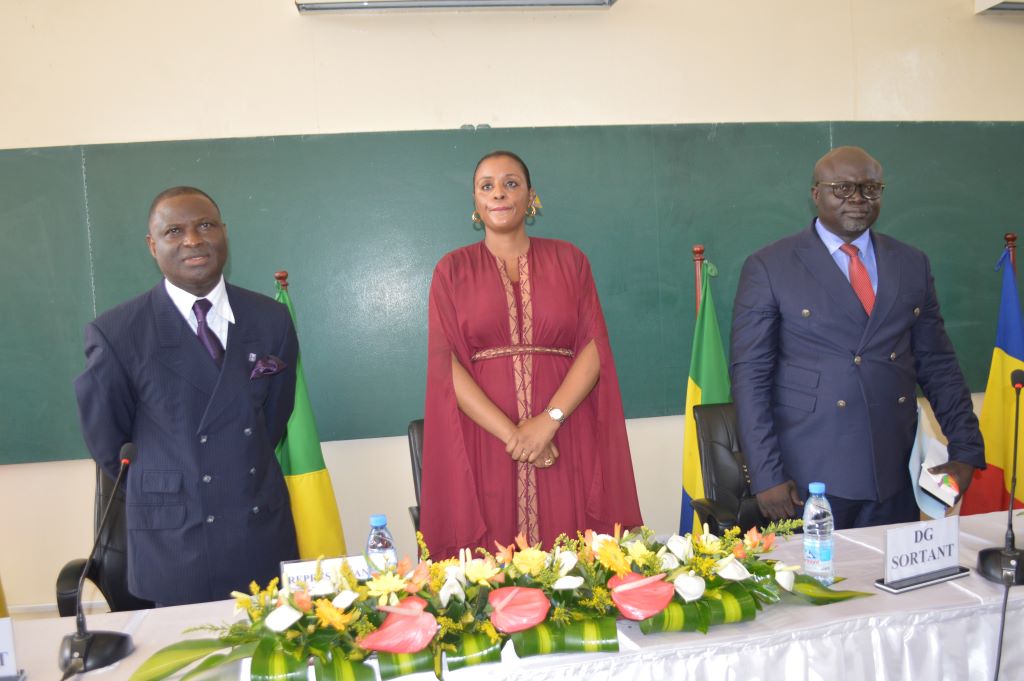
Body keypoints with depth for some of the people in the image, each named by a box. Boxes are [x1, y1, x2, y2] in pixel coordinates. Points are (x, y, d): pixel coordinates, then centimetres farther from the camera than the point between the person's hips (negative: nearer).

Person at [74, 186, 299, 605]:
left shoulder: (271, 320, 0)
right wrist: (165, 491, 11)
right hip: (173, 545, -2)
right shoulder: (115, 333, -10)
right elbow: (107, 445, 1)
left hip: (265, 538, 3)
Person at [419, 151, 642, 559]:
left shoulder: (568, 260, 10)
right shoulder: (453, 270, 7)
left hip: (567, 442, 1)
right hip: (486, 443, 0)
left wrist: (549, 420, -13)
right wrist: (511, 434, -13)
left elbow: (595, 346, 1)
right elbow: (445, 364, -2)